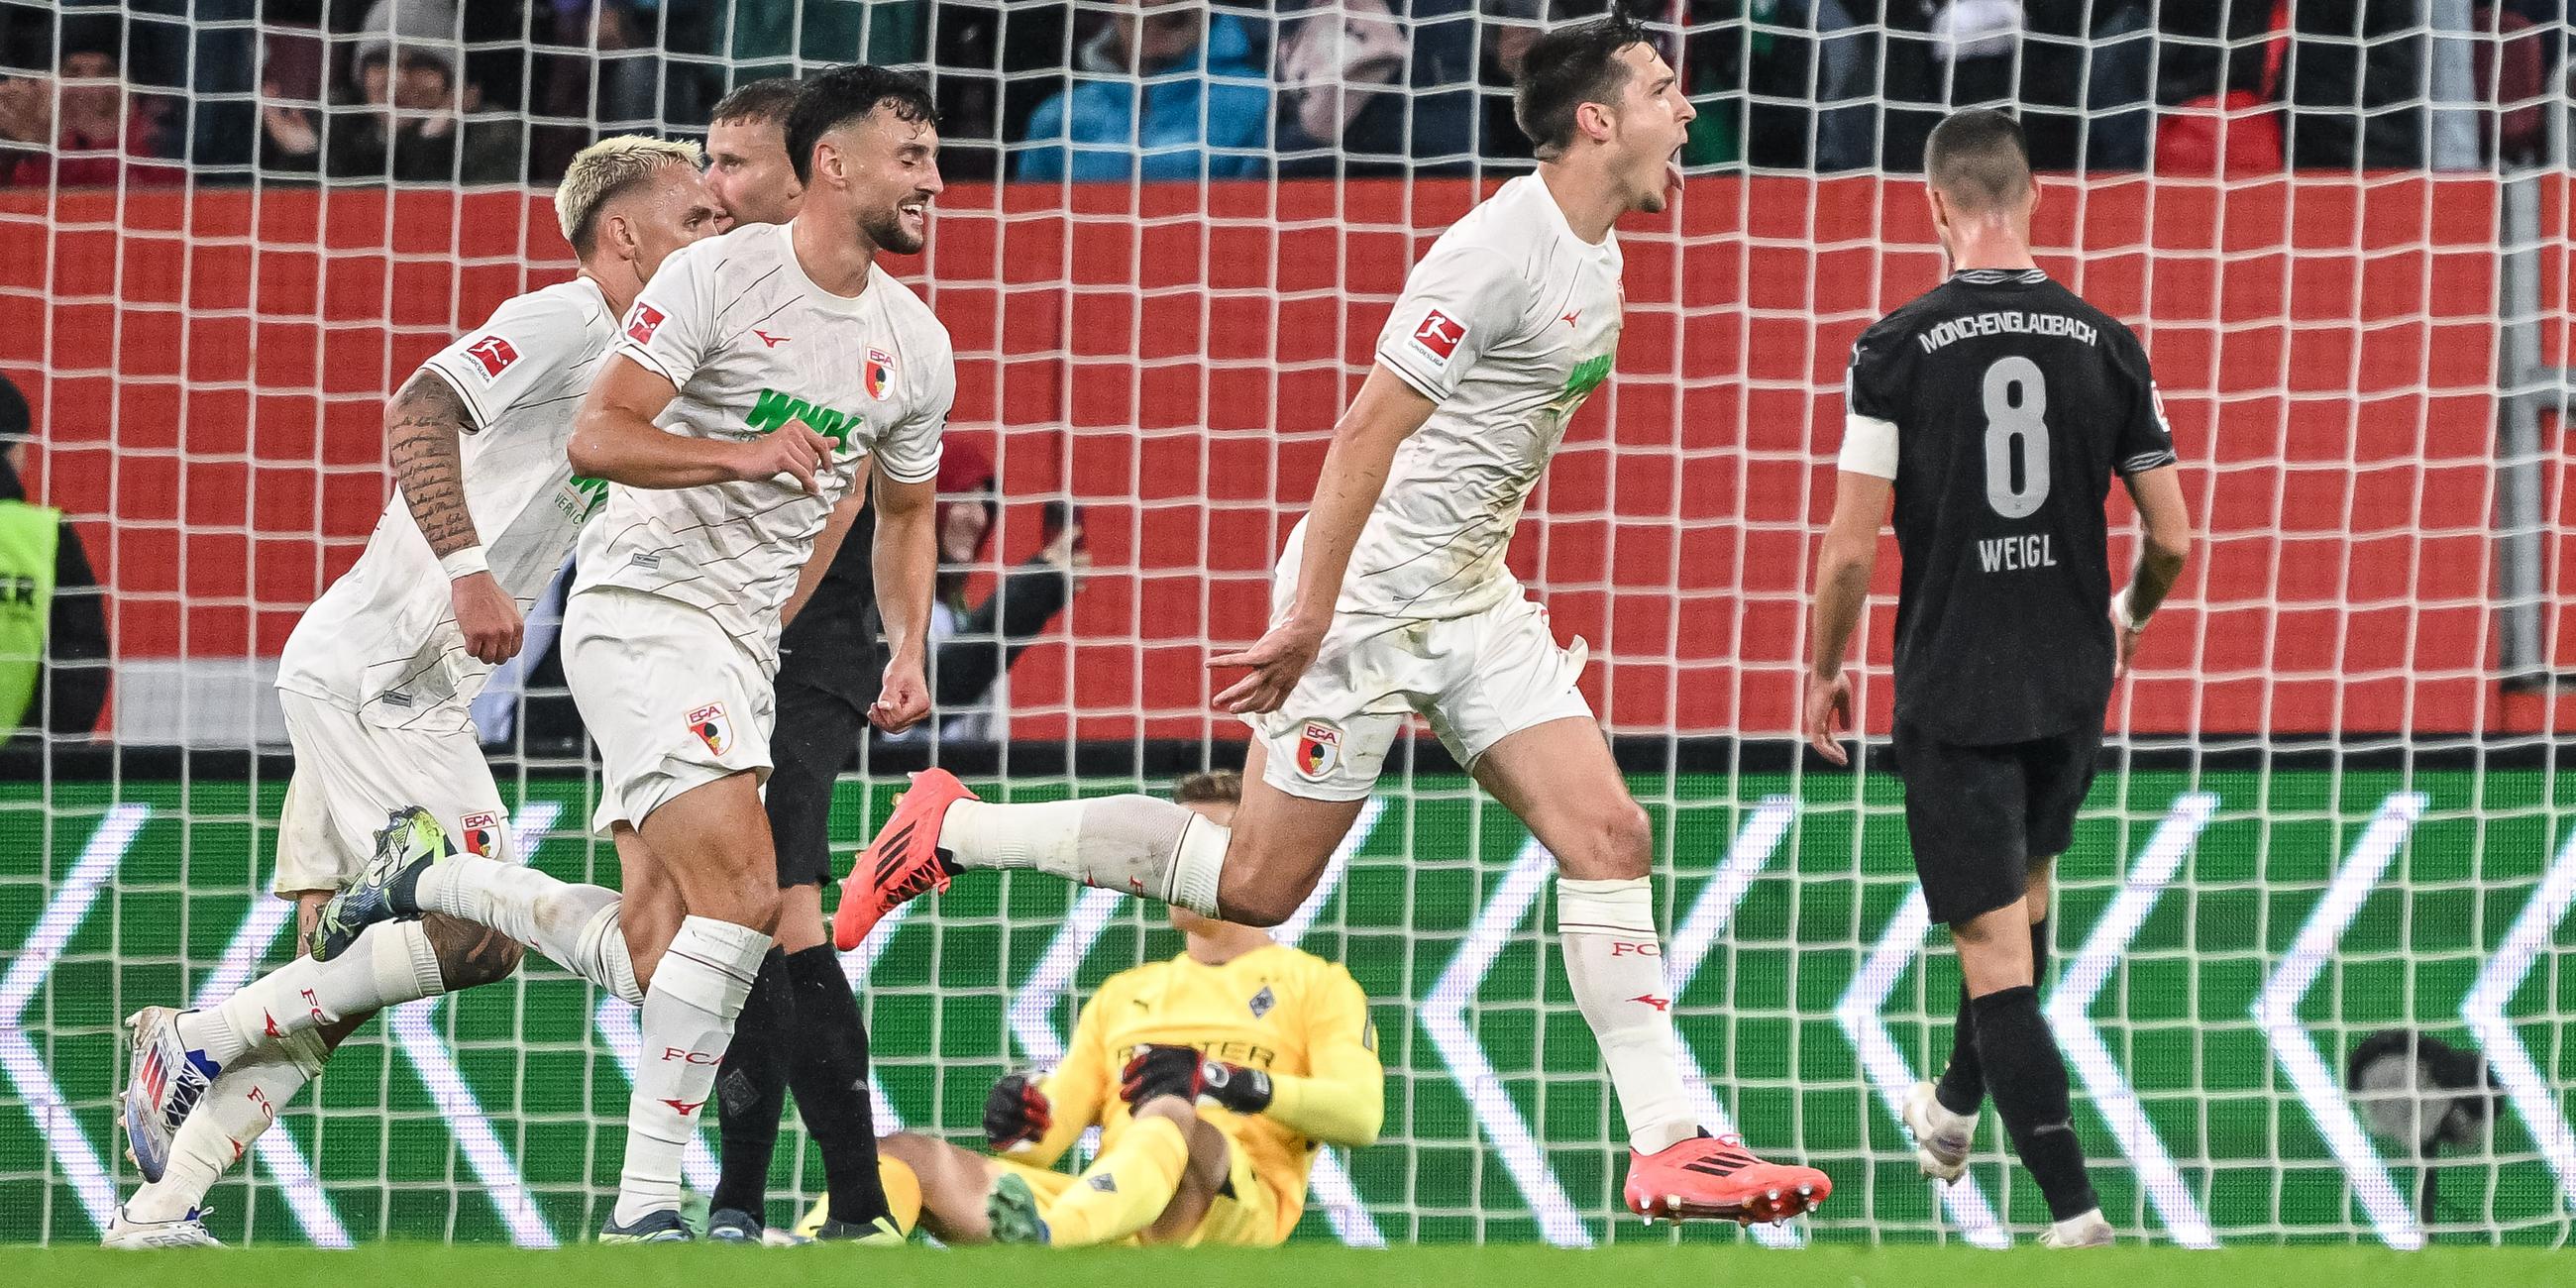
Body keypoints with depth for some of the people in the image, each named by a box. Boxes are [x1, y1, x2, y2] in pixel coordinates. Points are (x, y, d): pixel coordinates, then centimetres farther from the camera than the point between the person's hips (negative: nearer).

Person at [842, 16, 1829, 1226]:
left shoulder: (1595, 259, 9)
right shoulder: (1499, 252, -20)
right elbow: (1367, 430, -22)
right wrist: (1308, 621, -23)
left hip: (1470, 599, 9)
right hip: (1367, 594, -9)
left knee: (1607, 834, -4)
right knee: (1257, 886, -3)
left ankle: (1666, 1145, -4)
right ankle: (953, 830, 10)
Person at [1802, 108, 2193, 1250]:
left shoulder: (1898, 349, -11)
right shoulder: (2105, 344, -2)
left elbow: (1851, 546, -11)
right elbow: (2172, 537, 2)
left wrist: (1824, 673, 6)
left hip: (1954, 692, -4)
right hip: (2070, 685, 4)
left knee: (1995, 947, -2)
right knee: (2023, 890, 28)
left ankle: (2074, 1215, -10)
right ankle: (1956, 1111, 48)